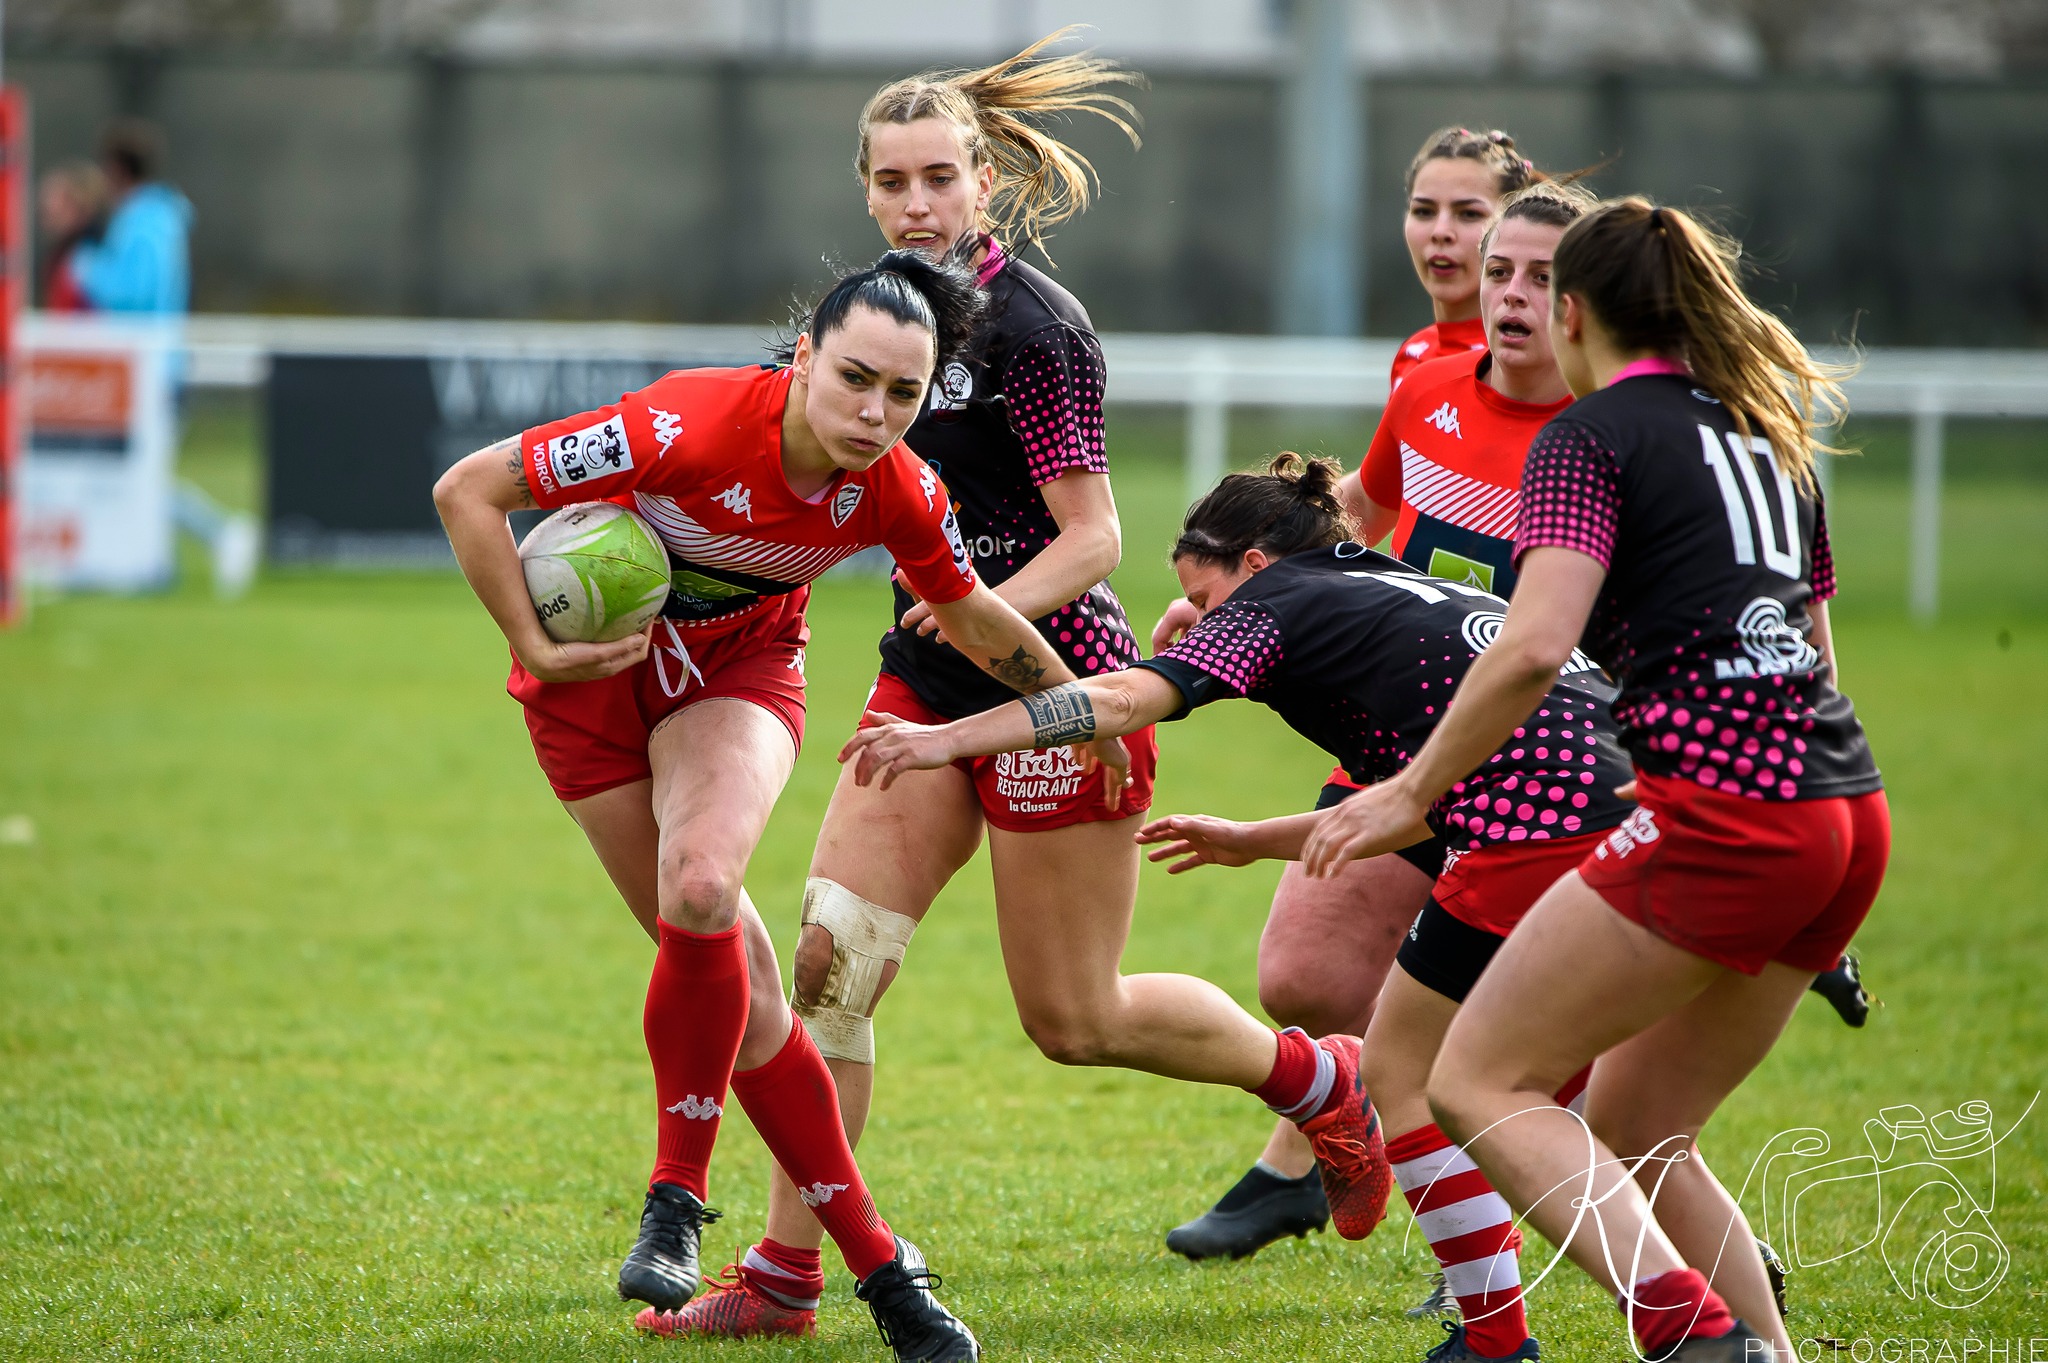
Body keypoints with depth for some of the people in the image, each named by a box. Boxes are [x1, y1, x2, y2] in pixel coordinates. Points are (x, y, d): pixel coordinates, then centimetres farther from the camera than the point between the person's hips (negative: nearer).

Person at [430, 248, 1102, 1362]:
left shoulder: (897, 494, -19)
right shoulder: (693, 425, -33)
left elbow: (970, 614, 5)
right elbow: (467, 490, -24)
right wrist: (535, 651, -23)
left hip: (741, 666, 2)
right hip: (600, 666, -2)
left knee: (701, 891, -29)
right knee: (733, 974, -6)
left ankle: (677, 1200, -13)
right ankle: (874, 1261, 3)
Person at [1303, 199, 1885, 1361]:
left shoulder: (1593, 436, -2)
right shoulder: (1770, 435, 22)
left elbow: (1535, 646, -16)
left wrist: (1414, 791, -7)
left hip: (1720, 816, -8)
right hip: (1849, 817, 8)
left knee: (1479, 1082, -2)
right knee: (1634, 1135, 18)